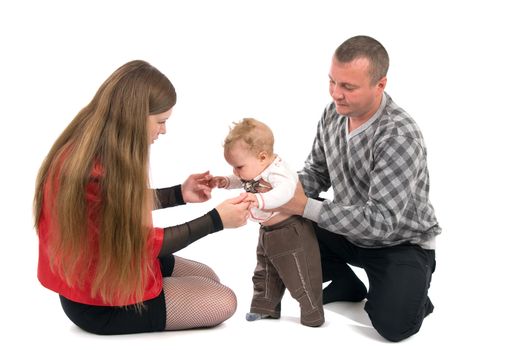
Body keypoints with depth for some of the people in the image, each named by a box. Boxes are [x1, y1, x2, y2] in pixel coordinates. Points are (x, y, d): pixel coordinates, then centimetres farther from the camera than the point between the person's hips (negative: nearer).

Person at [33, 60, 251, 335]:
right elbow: (143, 244, -24)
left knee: (208, 279, 20)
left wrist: (180, 194, 1)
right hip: (100, 301, -10)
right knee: (224, 302, 0)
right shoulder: (94, 174, -34)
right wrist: (216, 220, -20)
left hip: (107, 264, 10)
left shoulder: (98, 150, -4)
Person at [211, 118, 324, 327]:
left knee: (300, 276, 0)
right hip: (268, 232, 10)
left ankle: (313, 316, 13)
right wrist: (225, 182, 3)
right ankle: (264, 307, 36)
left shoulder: (276, 171, -28)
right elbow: (241, 181, 22)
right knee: (265, 274, 20)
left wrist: (259, 199, -61)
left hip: (291, 232, -10)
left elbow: (285, 190, -48)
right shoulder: (254, 170, 1)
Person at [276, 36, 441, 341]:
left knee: (392, 324, -26)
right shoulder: (334, 113, -8)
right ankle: (348, 285, 11)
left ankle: (408, 293, 11)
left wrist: (305, 207, -36)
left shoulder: (400, 136, -32)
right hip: (351, 232, 7)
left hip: (402, 242, -6)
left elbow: (381, 221, -35)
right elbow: (317, 171, 5)